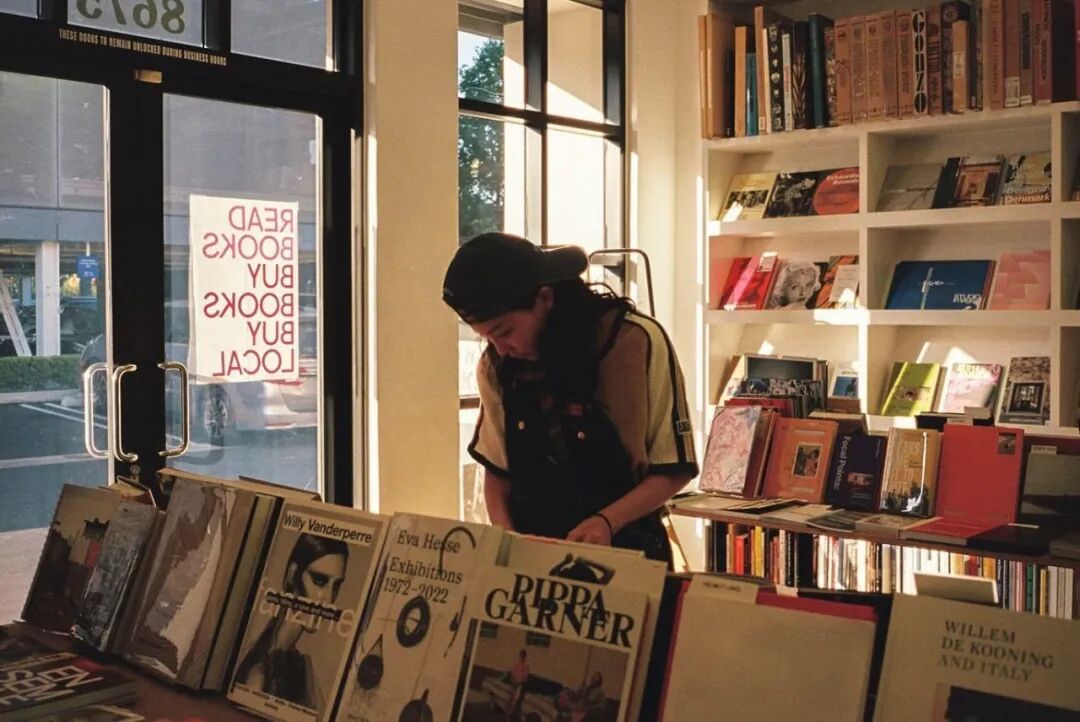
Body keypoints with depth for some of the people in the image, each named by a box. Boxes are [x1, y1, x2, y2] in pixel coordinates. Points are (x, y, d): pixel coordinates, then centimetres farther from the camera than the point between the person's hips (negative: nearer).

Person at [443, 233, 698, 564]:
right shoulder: (496, 365, 1)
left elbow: (674, 469, -7)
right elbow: (496, 469, 8)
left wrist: (607, 521, -20)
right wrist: (506, 540, -8)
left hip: (622, 552, -4)